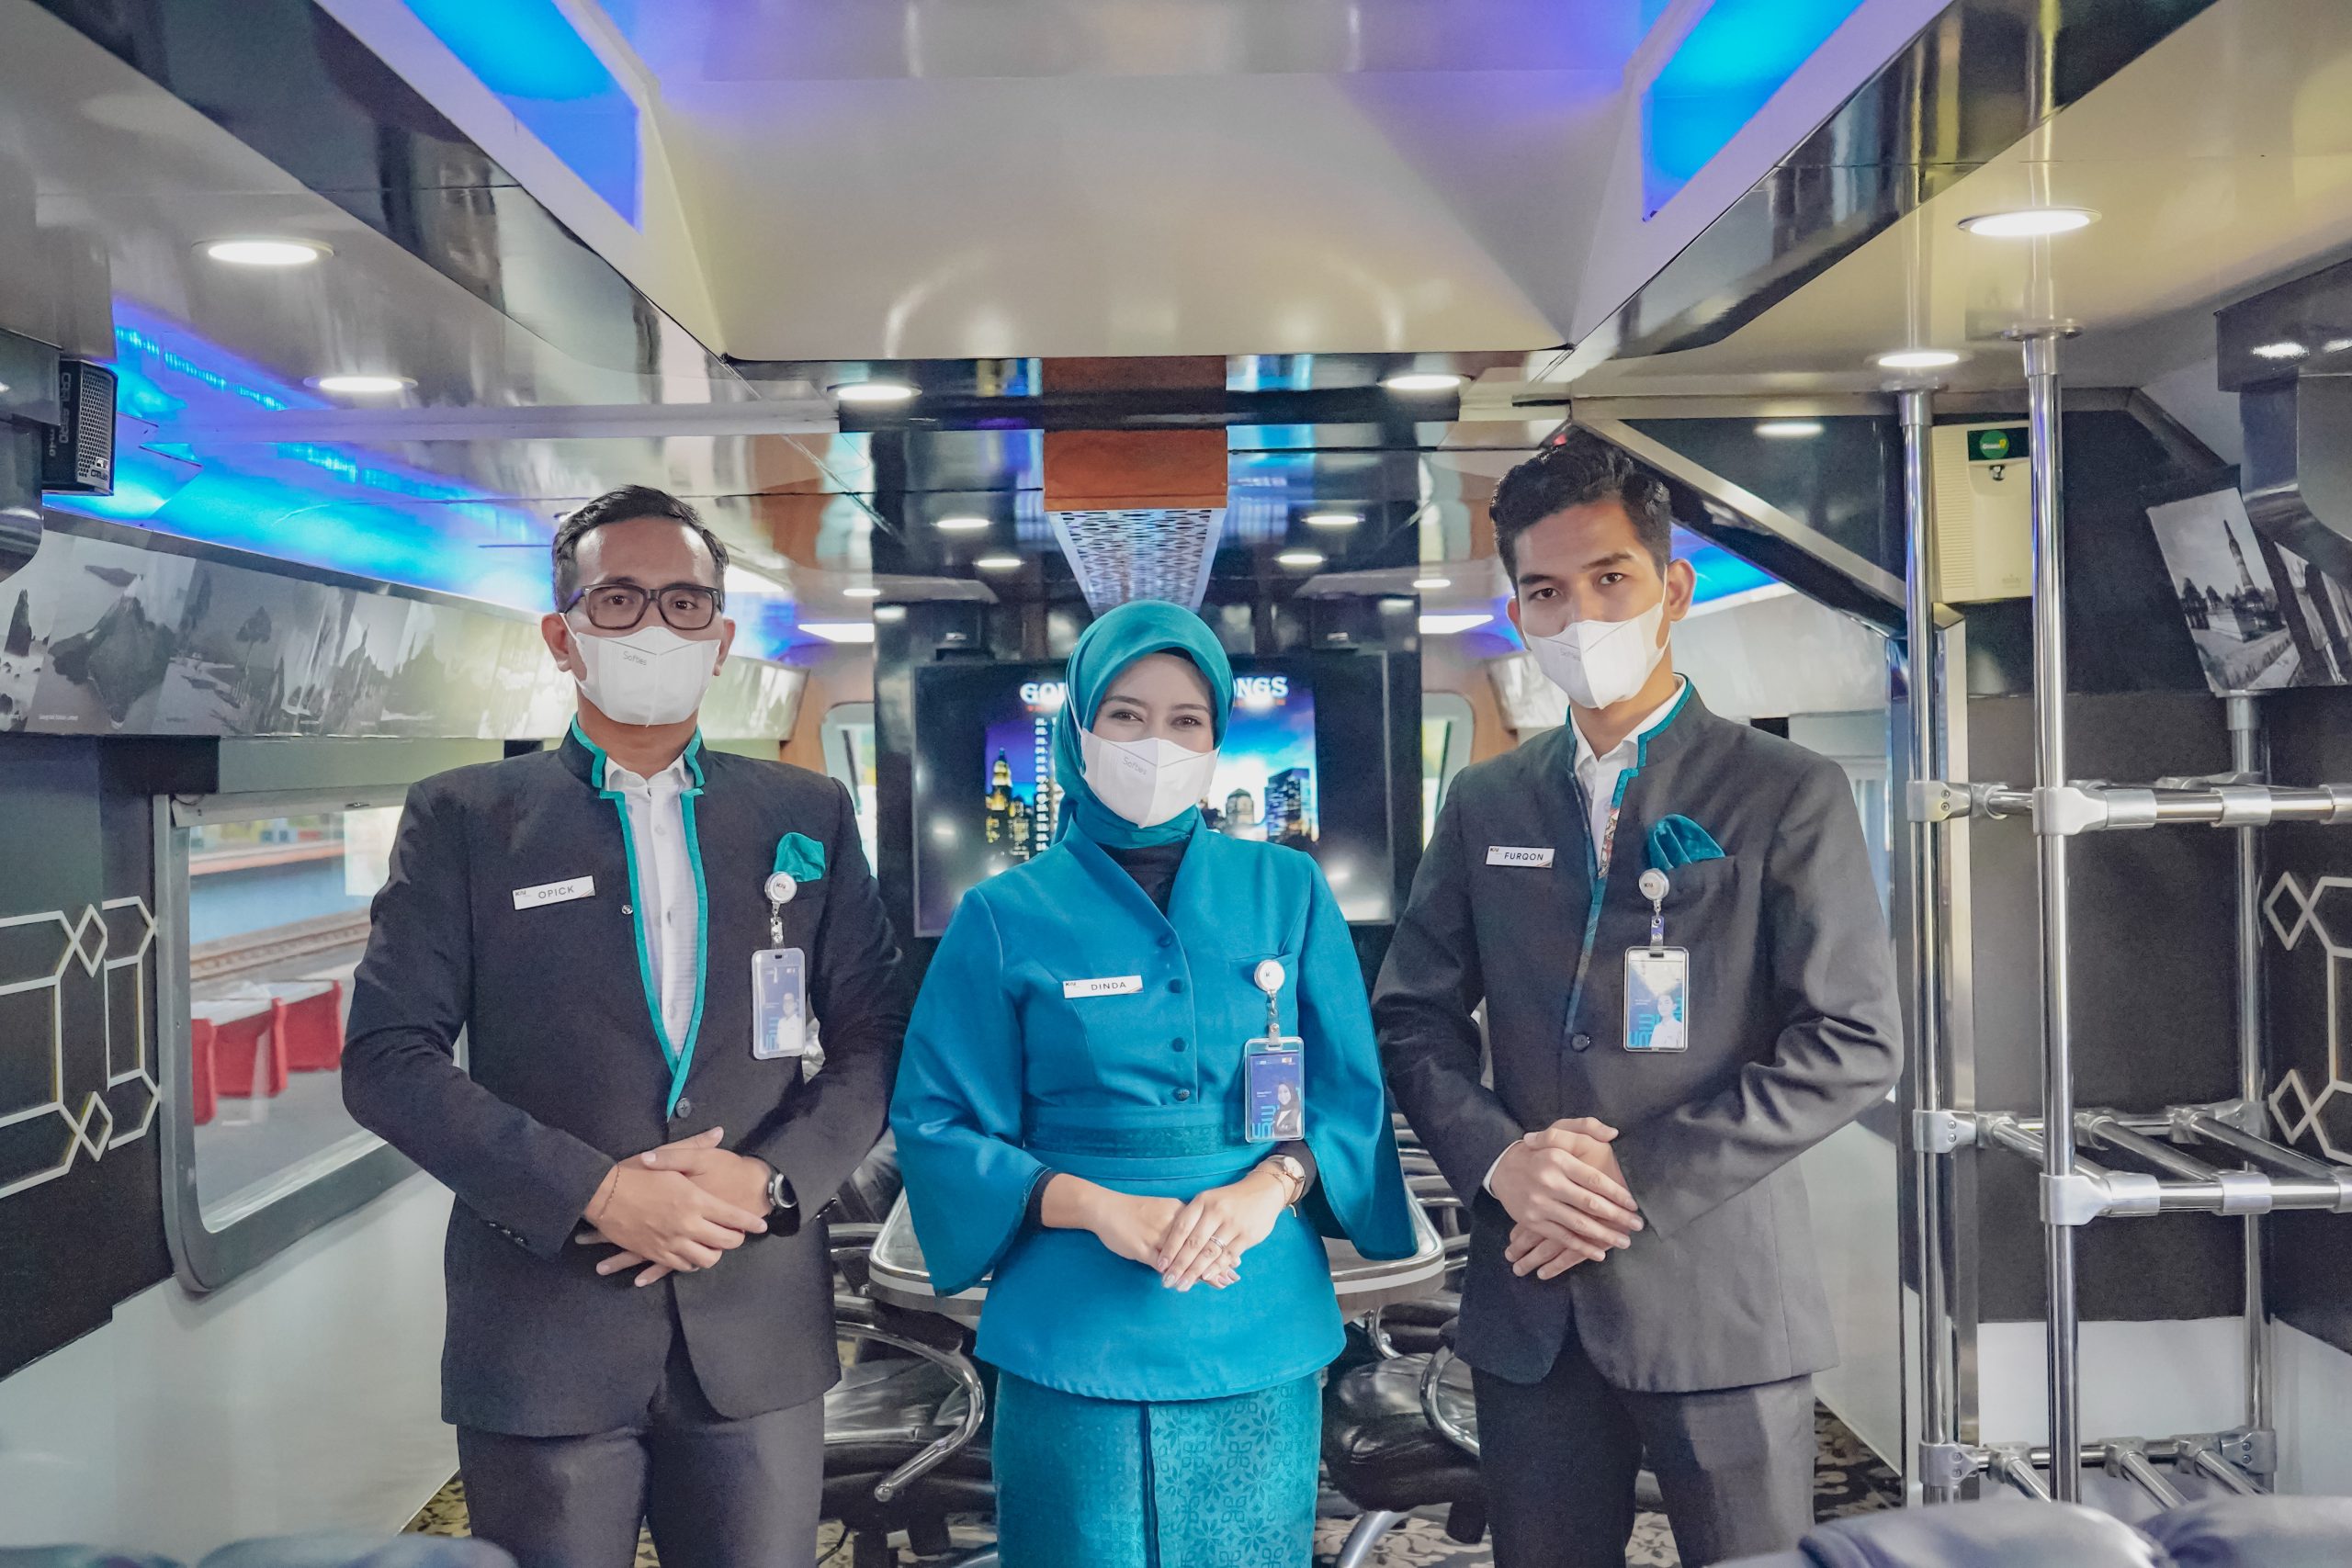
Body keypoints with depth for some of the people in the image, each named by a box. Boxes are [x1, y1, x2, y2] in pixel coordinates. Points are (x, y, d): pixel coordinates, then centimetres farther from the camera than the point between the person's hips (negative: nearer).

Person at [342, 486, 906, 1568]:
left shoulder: (807, 816, 7)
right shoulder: (463, 818, 2)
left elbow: (875, 1040, 5)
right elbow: (386, 1059, -5)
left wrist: (770, 1181, -12)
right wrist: (596, 1194, -14)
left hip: (759, 1340, 2)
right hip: (540, 1343, -1)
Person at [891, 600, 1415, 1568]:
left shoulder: (1287, 891, 6)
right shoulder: (1006, 916, 0)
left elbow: (1354, 1090, 5)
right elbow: (936, 1124, -2)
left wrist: (1271, 1185, -15)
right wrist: (1099, 1207, -16)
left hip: (1261, 1338, 2)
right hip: (1075, 1340, -2)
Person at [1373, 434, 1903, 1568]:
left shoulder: (1788, 795, -3)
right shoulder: (1483, 804, 8)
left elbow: (1853, 1043, -9)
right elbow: (1412, 1017, 8)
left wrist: (1642, 1179, -14)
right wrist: (1498, 1159, -11)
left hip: (1720, 1295, -3)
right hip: (1528, 1304, 3)